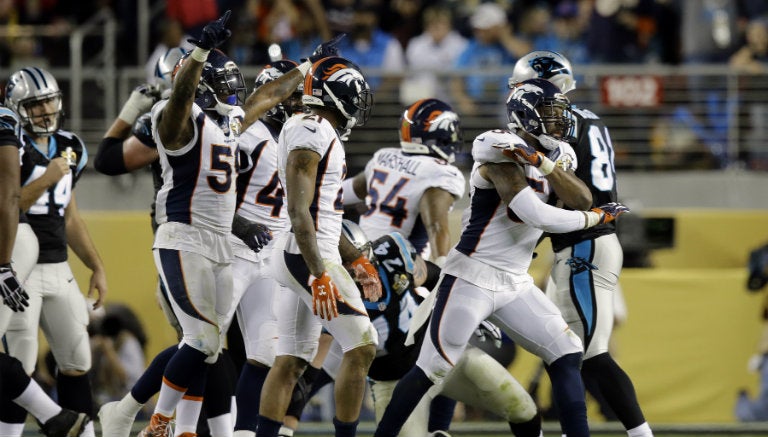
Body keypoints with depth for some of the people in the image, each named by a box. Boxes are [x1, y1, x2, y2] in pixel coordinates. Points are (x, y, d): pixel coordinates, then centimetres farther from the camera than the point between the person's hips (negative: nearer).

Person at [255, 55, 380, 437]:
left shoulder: (320, 134, 17)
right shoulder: (312, 133, -14)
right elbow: (299, 212, -21)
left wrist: (356, 261, 27)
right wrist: (320, 275, -26)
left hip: (305, 259, 10)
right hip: (309, 259, -10)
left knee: (291, 361, 8)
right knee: (361, 348, -7)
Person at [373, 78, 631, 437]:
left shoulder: (552, 155, 8)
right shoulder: (504, 155, -18)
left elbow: (582, 201, -7)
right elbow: (537, 216, -26)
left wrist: (543, 163, -21)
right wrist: (597, 217, -11)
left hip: (515, 285, 8)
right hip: (472, 278, -8)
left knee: (566, 355, 0)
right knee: (433, 369, -5)